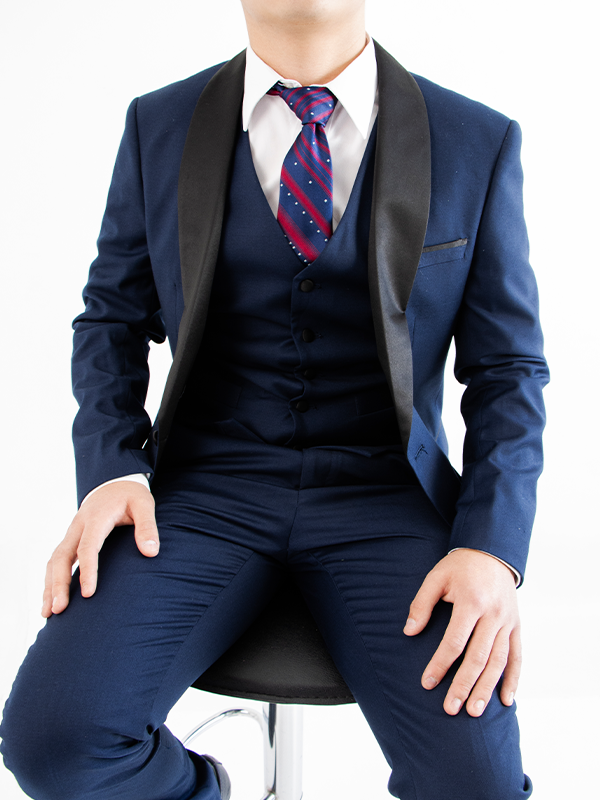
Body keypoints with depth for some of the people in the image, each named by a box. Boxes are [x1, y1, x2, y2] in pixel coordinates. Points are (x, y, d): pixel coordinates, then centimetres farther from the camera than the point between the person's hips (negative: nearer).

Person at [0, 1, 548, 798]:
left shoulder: (480, 143, 0)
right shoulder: (158, 127, 4)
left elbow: (508, 367, 1)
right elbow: (112, 318, 11)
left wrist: (493, 549, -13)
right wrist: (111, 468, -8)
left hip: (389, 494, 0)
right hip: (205, 489, 1)